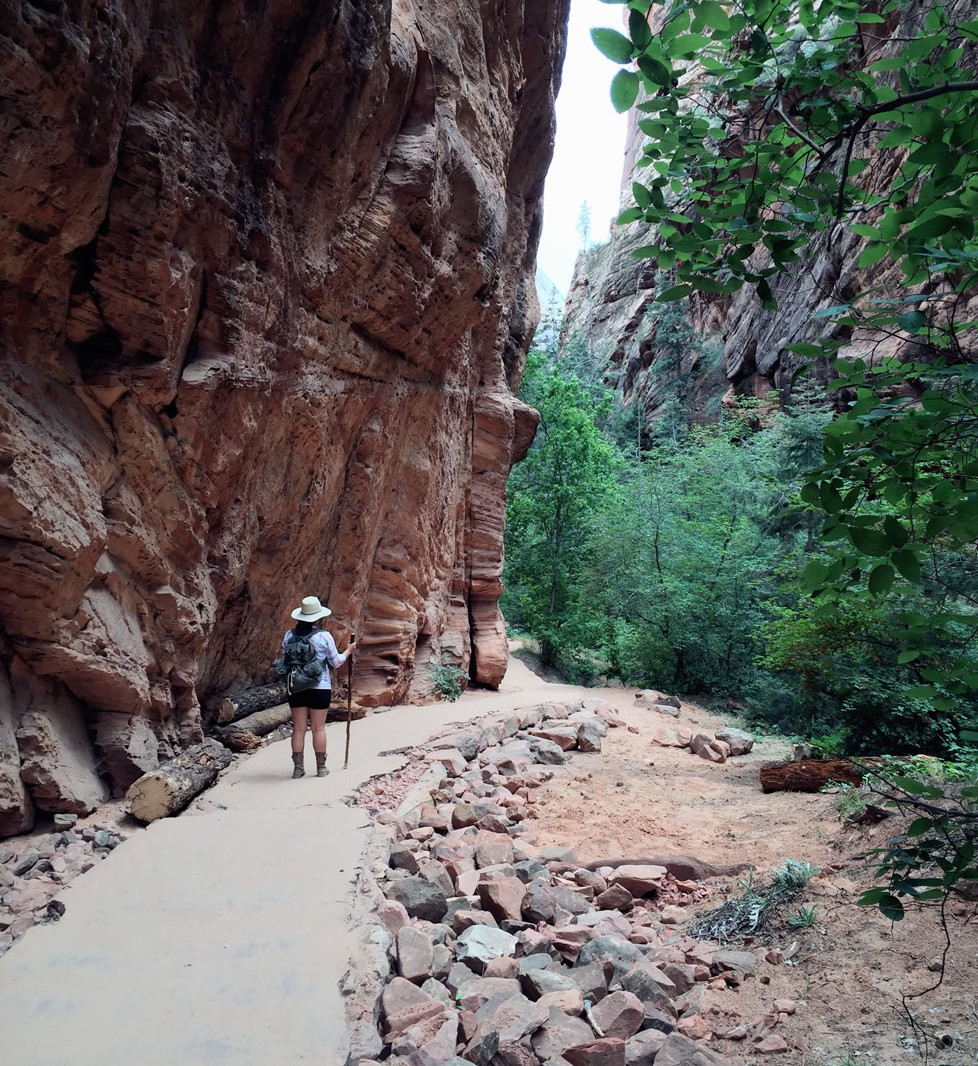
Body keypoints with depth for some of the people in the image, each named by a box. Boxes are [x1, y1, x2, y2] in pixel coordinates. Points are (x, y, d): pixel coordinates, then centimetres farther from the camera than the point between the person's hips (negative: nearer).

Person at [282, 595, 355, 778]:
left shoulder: (289, 636, 1)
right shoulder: (324, 636, -9)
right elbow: (335, 662, 0)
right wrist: (348, 650, 16)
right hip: (319, 688, -3)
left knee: (298, 728, 9)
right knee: (318, 728, 6)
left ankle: (298, 768, 11)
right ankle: (321, 767, 14)